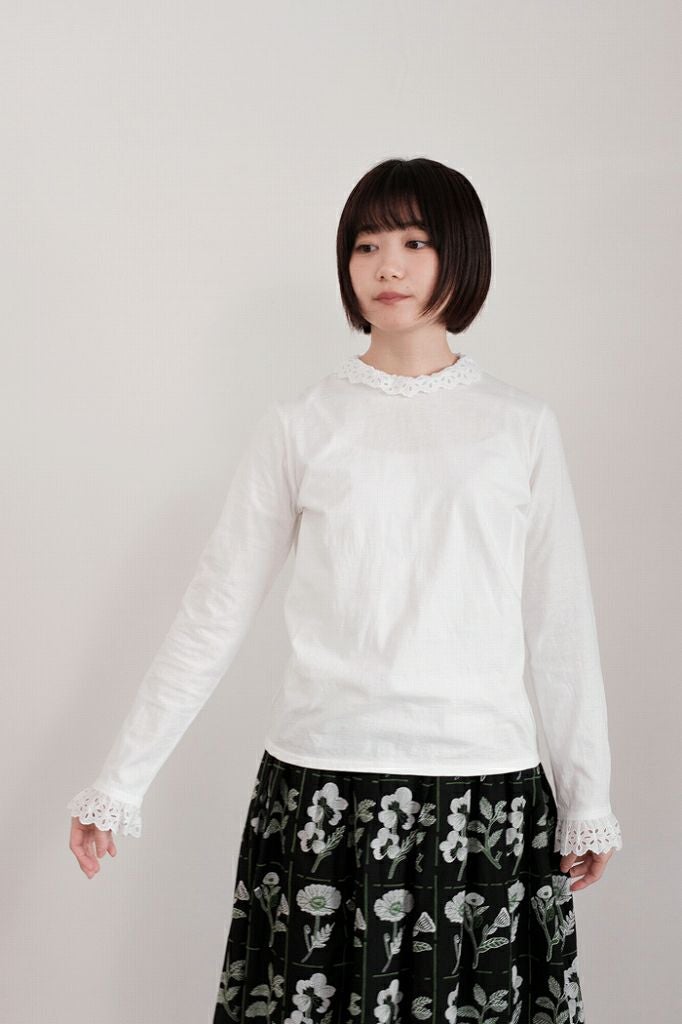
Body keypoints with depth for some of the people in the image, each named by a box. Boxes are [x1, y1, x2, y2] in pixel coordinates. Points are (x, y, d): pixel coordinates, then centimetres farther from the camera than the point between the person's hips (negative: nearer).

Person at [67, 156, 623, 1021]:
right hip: (323, 784, -1)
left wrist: (588, 801, 9)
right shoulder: (302, 425, 3)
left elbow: (560, 628, 9)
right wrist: (119, 783, 2)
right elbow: (212, 615, 4)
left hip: (486, 787, 1)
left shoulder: (522, 428, 6)